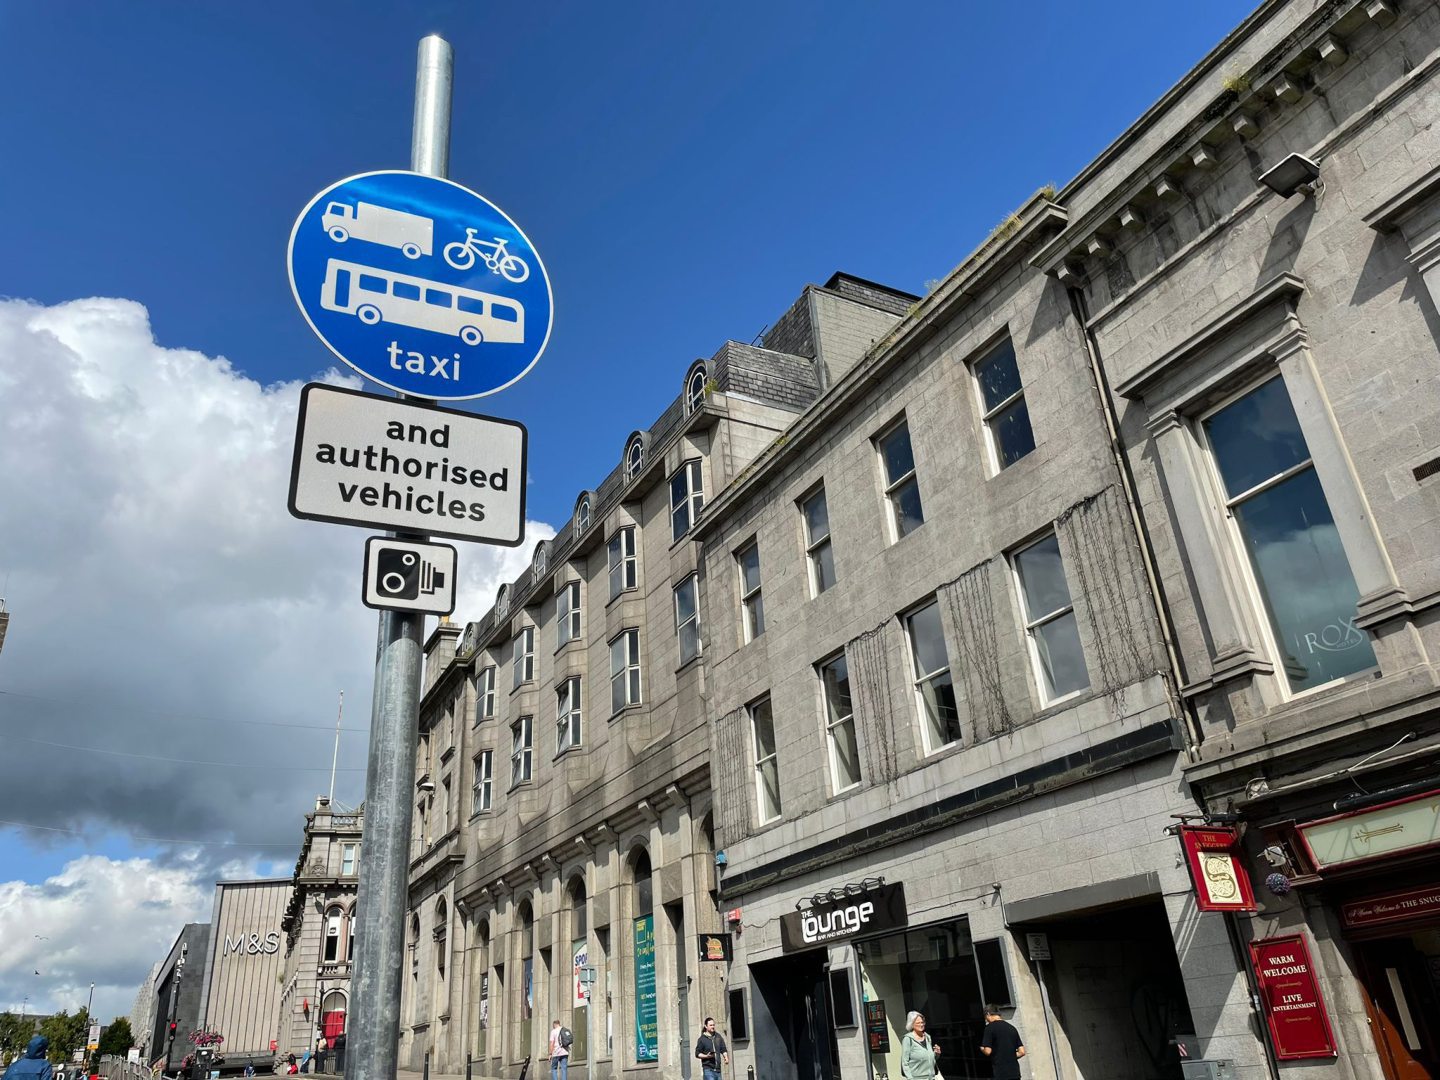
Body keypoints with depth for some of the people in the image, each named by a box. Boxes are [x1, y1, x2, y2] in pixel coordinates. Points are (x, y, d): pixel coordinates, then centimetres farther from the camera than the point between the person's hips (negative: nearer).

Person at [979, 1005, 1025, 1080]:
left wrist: (982, 1049, 10)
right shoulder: (1012, 1027, 13)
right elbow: (1022, 1052, 10)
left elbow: (988, 1051, -12)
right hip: (1015, 1072, 6)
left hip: (1001, 1074, -6)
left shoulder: (990, 1027, -6)